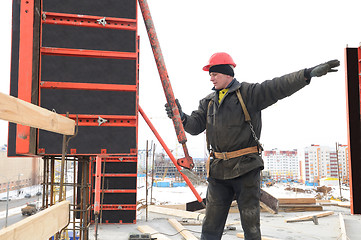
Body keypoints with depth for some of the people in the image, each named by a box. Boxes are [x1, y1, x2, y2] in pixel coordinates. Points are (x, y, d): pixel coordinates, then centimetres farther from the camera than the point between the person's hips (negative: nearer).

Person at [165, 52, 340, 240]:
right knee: (211, 224, 9)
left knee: (250, 224, 5)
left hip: (246, 168, -4)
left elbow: (278, 87, -14)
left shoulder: (248, 93, -2)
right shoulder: (209, 101, 14)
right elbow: (195, 126, 9)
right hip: (218, 170, 4)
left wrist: (308, 73, -27)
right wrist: (182, 118, -13)